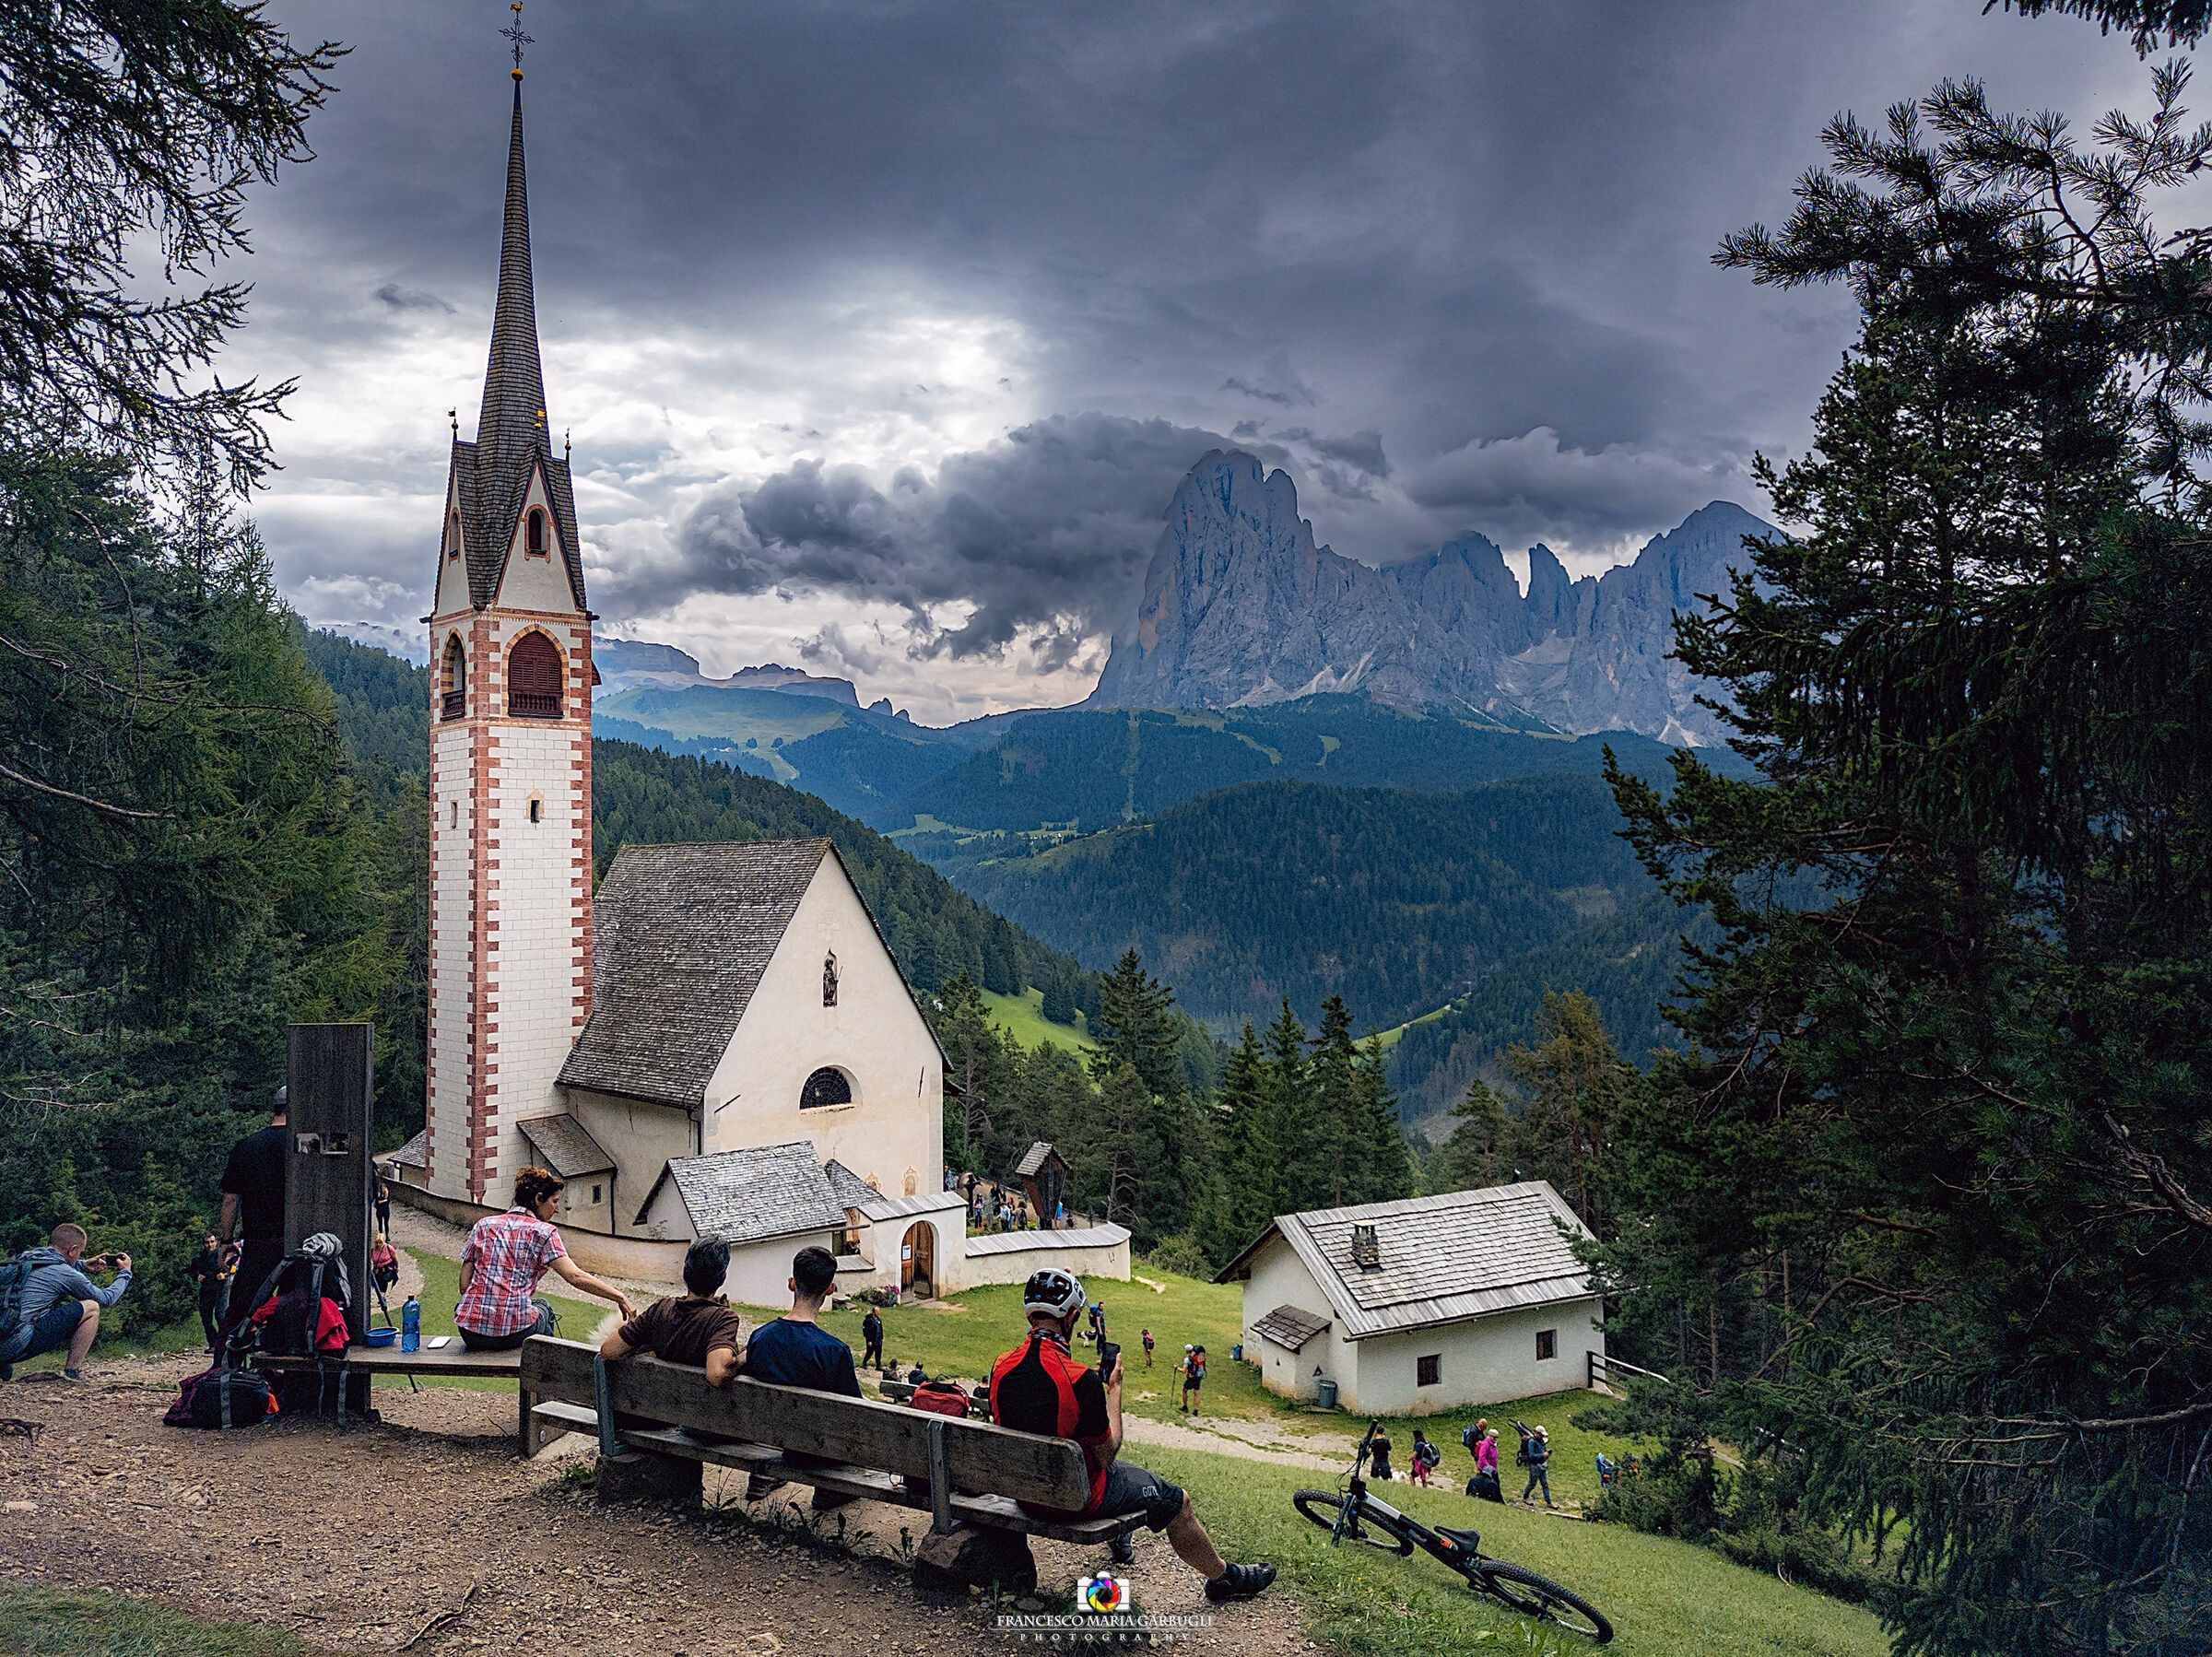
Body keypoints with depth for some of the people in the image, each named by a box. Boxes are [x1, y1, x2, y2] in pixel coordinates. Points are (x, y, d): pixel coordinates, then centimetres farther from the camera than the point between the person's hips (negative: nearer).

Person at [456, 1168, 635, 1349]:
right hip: (514, 1333, -3)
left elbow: (464, 1286, 8)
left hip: (470, 1333, 3)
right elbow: (575, 1277, -12)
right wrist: (620, 1297, -9)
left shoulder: (483, 1225, 10)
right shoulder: (542, 1231, -2)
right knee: (543, 1308, 31)